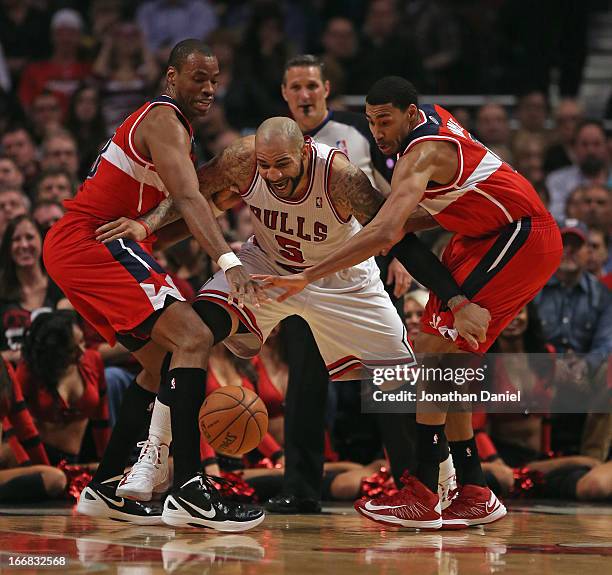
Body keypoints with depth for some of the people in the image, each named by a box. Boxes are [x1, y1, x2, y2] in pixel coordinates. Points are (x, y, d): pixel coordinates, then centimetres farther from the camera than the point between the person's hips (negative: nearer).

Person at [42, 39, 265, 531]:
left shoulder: (170, 123, 21)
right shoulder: (164, 121, -12)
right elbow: (187, 196, -28)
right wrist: (229, 262, -40)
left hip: (81, 248, 11)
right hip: (86, 240, -11)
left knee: (162, 359, 17)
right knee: (193, 338, -20)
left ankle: (105, 489, 21)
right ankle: (189, 491, -27)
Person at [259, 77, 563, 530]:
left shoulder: (422, 154, -23)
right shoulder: (430, 117, 6)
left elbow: (384, 233, -37)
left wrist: (307, 277, -39)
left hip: (521, 238, -10)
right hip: (486, 238, 10)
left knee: (432, 348, -17)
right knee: (443, 361, 7)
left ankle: (422, 495, -20)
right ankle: (476, 495, 10)